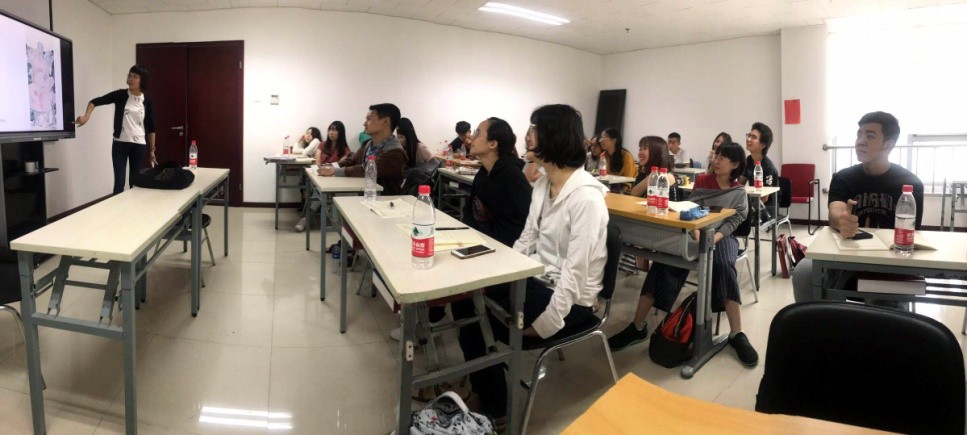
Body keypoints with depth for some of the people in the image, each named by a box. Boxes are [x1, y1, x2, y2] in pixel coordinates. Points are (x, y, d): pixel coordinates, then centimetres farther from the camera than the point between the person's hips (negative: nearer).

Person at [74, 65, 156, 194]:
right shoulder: (120, 95, 1)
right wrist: (86, 116, -23)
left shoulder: (146, 102, 4)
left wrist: (152, 150, 10)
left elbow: (150, 128, 8)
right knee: (119, 183, -3)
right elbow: (95, 101, -4)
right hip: (120, 144, -1)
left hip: (139, 146, 1)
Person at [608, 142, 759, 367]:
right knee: (663, 262, -24)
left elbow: (733, 221, -4)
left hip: (722, 236, -1)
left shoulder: (739, 192, 7)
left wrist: (713, 238, -24)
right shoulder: (702, 181, 12)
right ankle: (638, 327, -22)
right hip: (693, 232, 1)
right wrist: (697, 234, -19)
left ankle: (737, 335, -27)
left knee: (724, 266, -35)